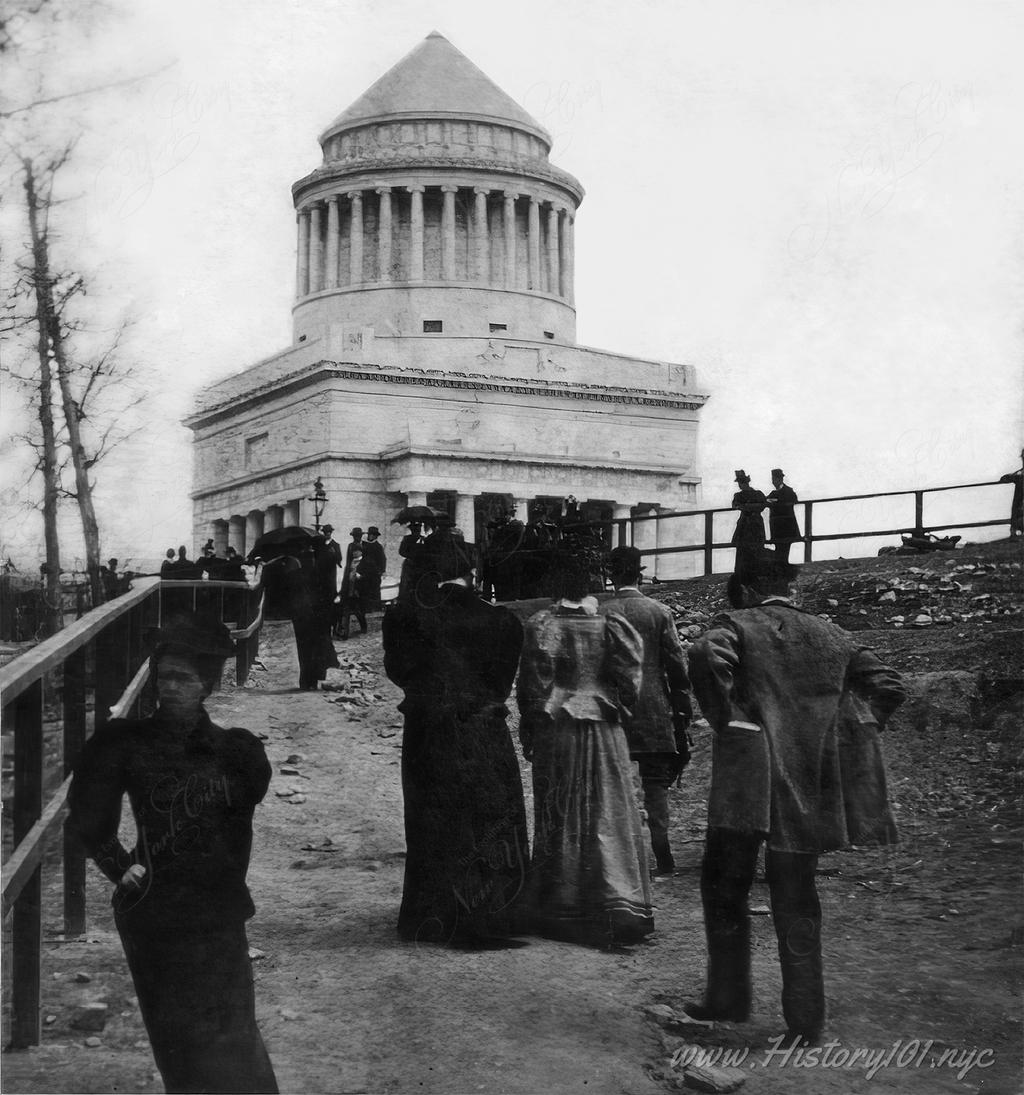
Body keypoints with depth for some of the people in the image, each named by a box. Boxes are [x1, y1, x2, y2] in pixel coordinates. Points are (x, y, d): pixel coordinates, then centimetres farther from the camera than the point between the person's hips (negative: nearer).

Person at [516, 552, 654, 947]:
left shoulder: (542, 624, -8)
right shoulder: (608, 623, -3)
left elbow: (533, 680, -9)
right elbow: (630, 665, -10)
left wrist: (529, 728, -1)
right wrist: (620, 705, 5)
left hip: (556, 730, -1)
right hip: (604, 730, 1)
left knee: (558, 821, 8)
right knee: (610, 818, 7)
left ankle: (560, 910, 13)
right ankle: (622, 906, 1)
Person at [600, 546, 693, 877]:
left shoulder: (598, 614, -2)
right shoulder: (660, 612, -2)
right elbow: (677, 666, -1)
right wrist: (682, 710, 6)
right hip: (654, 712, 0)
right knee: (655, 782, 3)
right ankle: (662, 856, -3)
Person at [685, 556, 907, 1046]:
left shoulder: (736, 625, 1)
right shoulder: (830, 636, 14)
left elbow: (707, 656, -22)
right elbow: (889, 686, 11)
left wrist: (725, 719, -10)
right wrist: (833, 733, 11)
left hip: (748, 780, -4)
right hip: (811, 785, 4)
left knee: (724, 890, 13)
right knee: (796, 903, 10)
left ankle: (728, 996, 14)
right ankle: (804, 1023, 8)